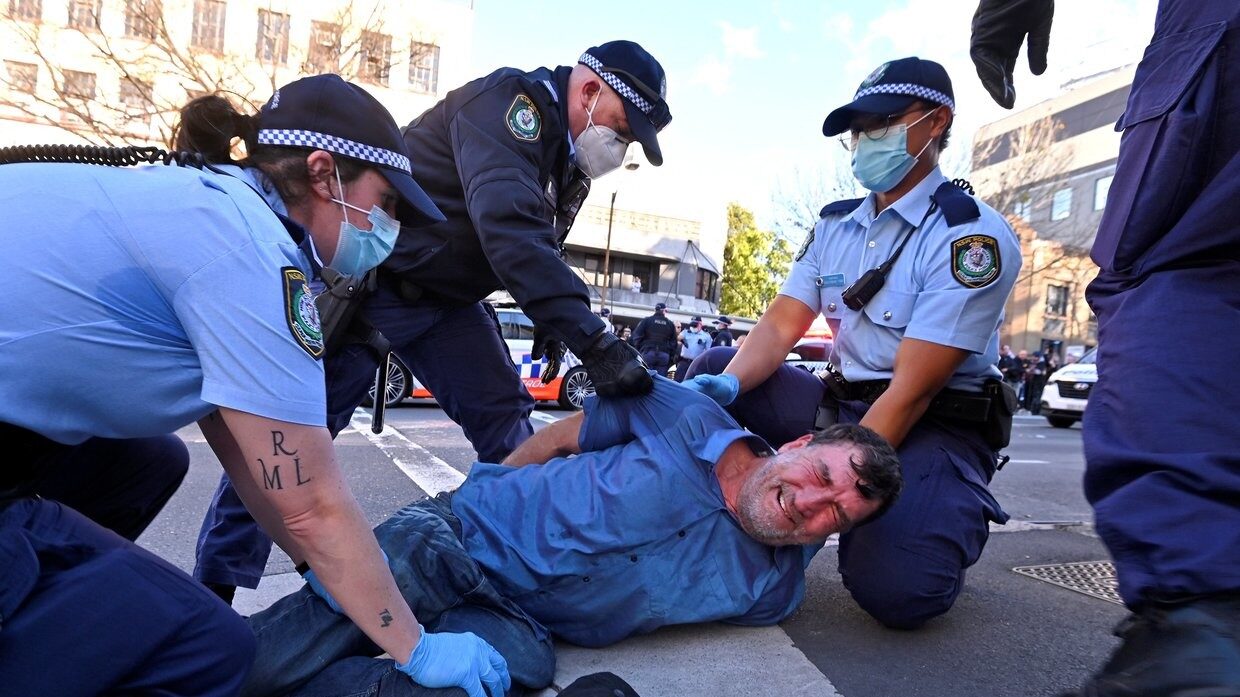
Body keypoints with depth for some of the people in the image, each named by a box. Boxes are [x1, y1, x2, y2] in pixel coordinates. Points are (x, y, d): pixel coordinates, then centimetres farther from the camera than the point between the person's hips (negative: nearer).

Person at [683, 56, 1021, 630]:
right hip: (843, 404, 6)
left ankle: (949, 516, 6)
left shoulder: (973, 235, -15)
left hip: (938, 426, -6)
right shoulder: (835, 224, 7)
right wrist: (730, 385, -22)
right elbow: (780, 326, -1)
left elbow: (913, 390, -22)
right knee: (714, 369, -6)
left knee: (893, 588, -28)